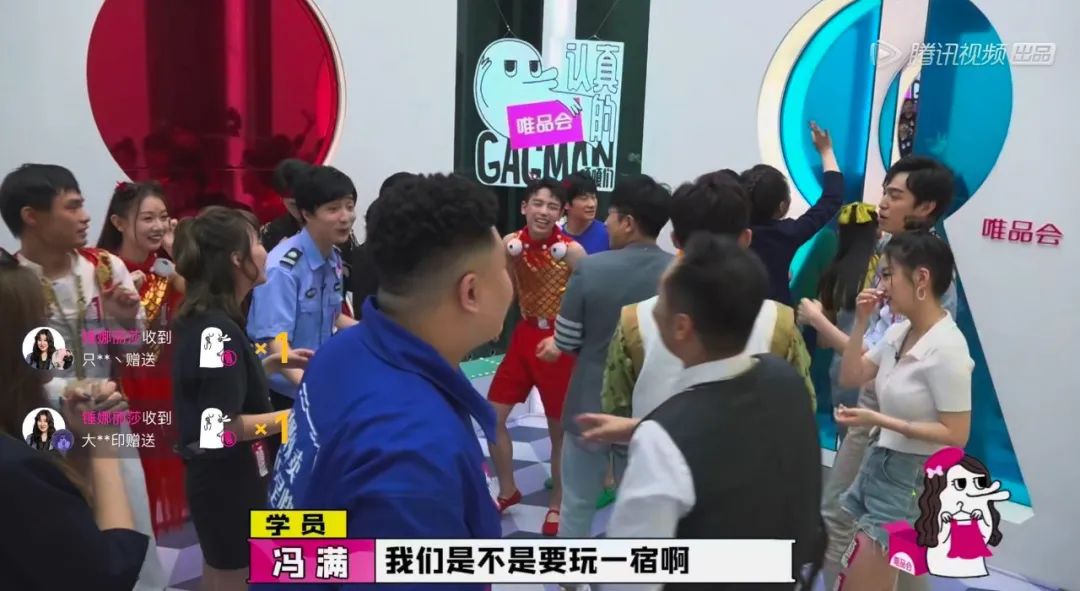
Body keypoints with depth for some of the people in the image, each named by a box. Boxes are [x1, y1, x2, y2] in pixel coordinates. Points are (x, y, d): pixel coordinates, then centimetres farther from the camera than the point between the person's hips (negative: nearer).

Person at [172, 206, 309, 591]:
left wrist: (273, 362, 8)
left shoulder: (201, 319, 5)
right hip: (229, 483, -9)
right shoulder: (219, 330, -24)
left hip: (217, 477, 9)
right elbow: (222, 425, -26)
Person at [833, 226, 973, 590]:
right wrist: (861, 323, 0)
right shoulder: (897, 333, 1)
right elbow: (850, 378, 11)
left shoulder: (947, 348, -20)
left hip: (915, 478, -8)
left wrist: (878, 420, -22)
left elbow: (956, 435, -19)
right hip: (878, 464, 8)